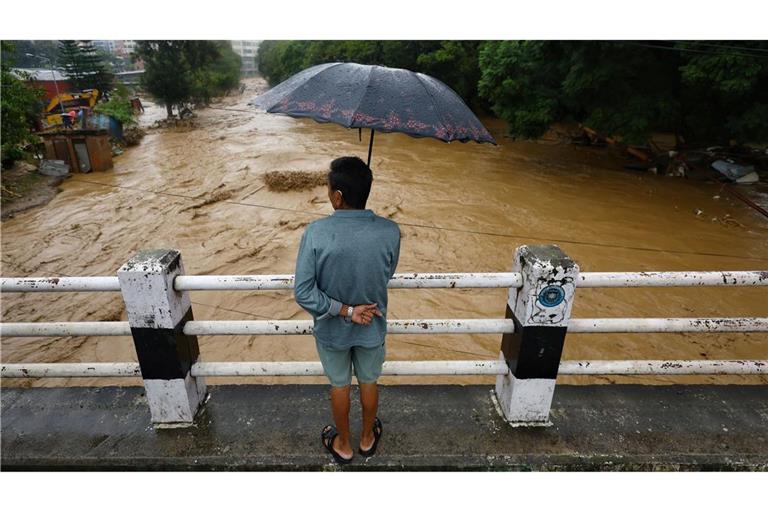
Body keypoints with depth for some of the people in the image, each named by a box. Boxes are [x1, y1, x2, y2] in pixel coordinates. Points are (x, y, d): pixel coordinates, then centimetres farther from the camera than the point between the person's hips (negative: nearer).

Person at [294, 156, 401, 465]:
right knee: (368, 381, 27)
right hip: (372, 327, 1)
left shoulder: (316, 232, -26)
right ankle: (367, 438, 51)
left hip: (332, 329, -1)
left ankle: (344, 445, 47)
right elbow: (387, 274, -3)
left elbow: (303, 293, -24)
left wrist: (344, 310, -15)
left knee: (339, 385, 24)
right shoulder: (389, 231, -21)